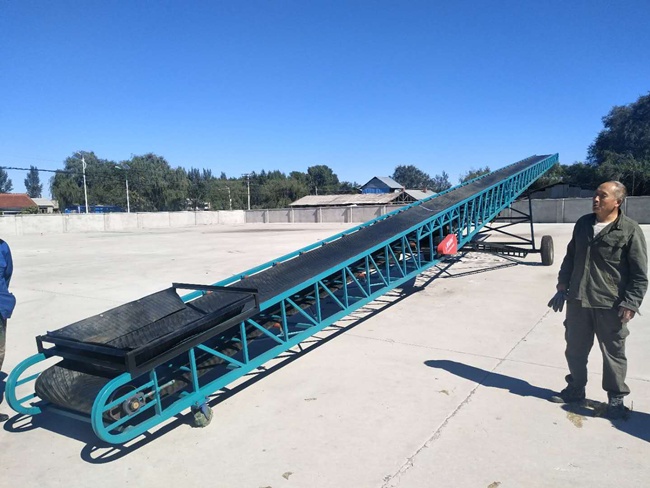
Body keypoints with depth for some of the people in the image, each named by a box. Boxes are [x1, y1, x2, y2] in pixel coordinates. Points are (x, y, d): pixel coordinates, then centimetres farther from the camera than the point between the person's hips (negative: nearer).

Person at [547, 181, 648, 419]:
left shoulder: (630, 230, -10)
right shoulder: (583, 223, 7)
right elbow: (570, 257, 16)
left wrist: (630, 304, -13)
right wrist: (562, 287, 13)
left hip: (611, 305, -5)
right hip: (578, 300, 5)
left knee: (613, 354, 9)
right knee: (575, 349, 15)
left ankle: (616, 398, 26)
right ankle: (575, 388, 33)